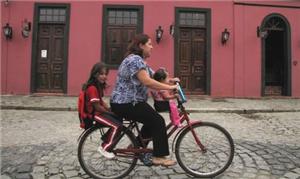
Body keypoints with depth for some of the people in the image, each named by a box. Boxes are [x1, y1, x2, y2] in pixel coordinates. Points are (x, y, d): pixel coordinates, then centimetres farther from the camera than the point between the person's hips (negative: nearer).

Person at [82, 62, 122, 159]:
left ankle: (106, 139, 18)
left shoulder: (98, 86, 10)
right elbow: (97, 106, -23)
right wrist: (109, 112, -11)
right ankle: (104, 148, -5)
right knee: (116, 125, -18)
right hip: (95, 114, -10)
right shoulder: (92, 88, -22)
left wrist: (110, 109, 1)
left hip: (99, 111, 10)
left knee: (118, 120, 5)